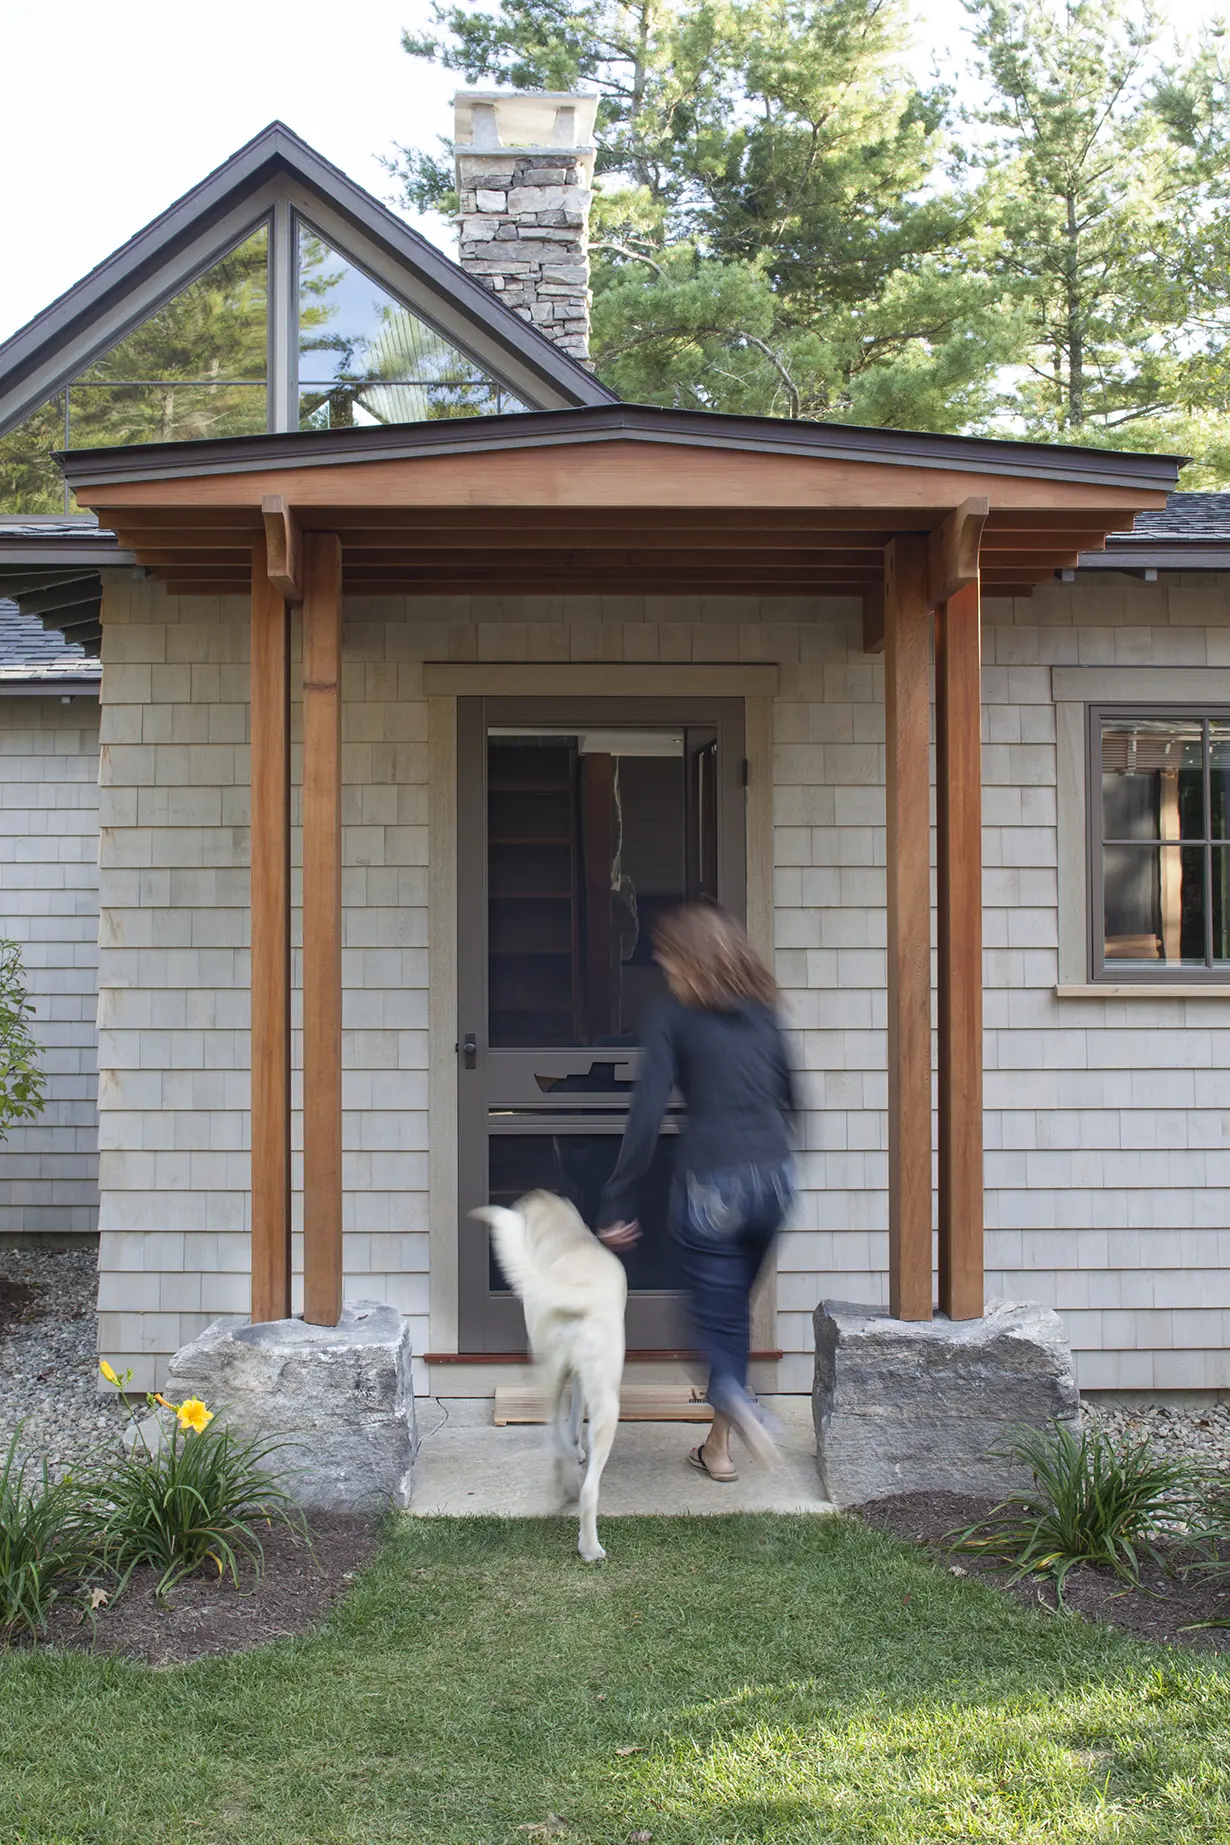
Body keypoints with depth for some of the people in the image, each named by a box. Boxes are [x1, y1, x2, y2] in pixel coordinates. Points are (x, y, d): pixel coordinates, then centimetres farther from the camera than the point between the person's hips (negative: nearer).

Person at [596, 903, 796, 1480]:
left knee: (717, 1313, 6)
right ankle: (718, 1442, 26)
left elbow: (647, 1112, -9)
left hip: (712, 1183, -5)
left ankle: (735, 1401, -22)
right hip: (775, 1177, 5)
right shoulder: (763, 1010, 13)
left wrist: (617, 1201, -6)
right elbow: (791, 1098, 13)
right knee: (734, 1306, 19)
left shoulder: (674, 1014, -2)